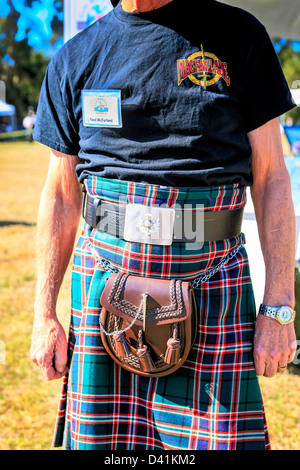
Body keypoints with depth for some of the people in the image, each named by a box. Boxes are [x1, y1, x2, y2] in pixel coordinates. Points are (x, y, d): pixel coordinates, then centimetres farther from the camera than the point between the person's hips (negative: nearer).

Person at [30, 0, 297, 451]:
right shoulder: (75, 58, 8)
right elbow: (61, 195, 11)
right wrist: (44, 312, 6)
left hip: (213, 279, -1)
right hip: (105, 280, 2)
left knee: (222, 440, -2)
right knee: (98, 442, 6)